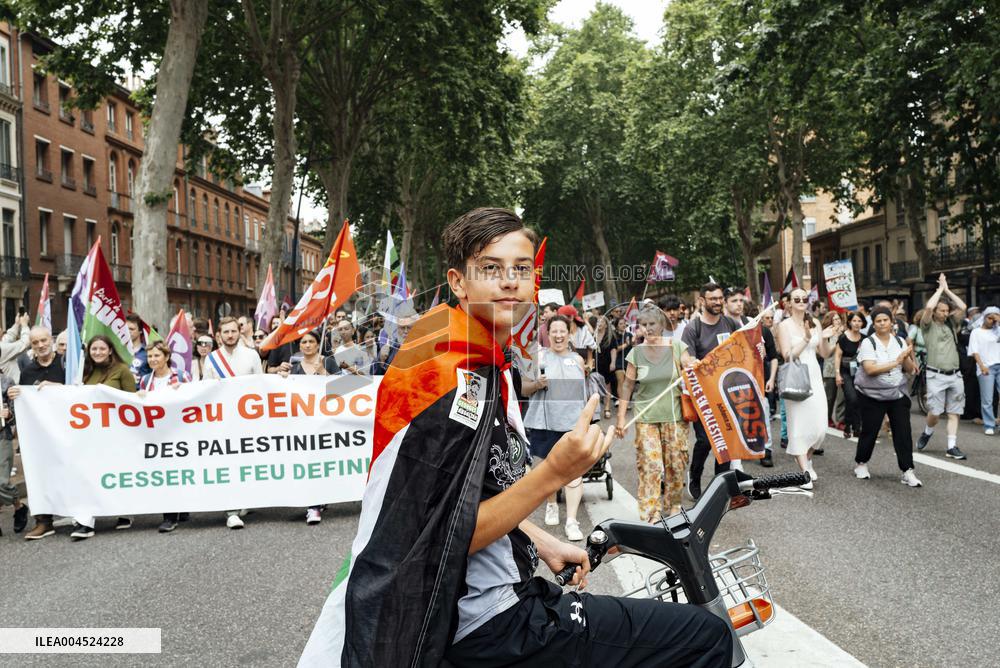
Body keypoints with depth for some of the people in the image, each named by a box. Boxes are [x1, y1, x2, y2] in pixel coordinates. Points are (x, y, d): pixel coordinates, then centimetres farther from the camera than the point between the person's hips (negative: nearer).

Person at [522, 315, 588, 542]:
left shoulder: (577, 359, 11)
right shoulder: (538, 356, 2)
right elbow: (523, 389, 2)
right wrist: (537, 384, -18)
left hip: (573, 421, 1)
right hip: (545, 420, -1)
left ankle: (572, 521, -7)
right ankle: (551, 505, 37)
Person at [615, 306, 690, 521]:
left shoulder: (676, 346, -1)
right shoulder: (636, 353, 2)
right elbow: (627, 386, 5)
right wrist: (621, 418, 3)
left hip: (674, 416, 0)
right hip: (646, 417, 0)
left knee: (676, 464, 5)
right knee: (649, 466, -6)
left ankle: (672, 508, 24)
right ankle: (650, 516, 0)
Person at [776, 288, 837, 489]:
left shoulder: (815, 323, 10)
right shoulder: (784, 325, -4)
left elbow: (825, 354, 10)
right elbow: (788, 356, -12)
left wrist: (825, 338, -8)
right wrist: (806, 339, -19)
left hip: (814, 376, 5)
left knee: (820, 427, 3)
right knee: (799, 425, -3)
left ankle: (806, 458, 29)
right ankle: (805, 472, 2)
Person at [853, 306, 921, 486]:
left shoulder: (900, 341, 5)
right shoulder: (868, 343, -9)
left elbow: (910, 369, 5)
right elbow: (870, 370, -22)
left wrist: (907, 357, -15)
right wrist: (895, 362, -21)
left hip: (898, 394, 3)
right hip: (873, 396, -3)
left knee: (903, 432, -4)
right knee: (869, 431, 5)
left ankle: (908, 471, -1)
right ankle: (861, 464, 26)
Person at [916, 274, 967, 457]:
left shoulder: (952, 324, 14)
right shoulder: (928, 325, 1)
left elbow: (963, 308, 3)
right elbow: (929, 307, -16)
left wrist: (947, 290, 7)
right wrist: (940, 288, -3)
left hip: (955, 375, 4)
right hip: (936, 375, -4)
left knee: (954, 413, 2)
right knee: (935, 412, -7)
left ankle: (952, 447, 4)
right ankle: (927, 433, 22)